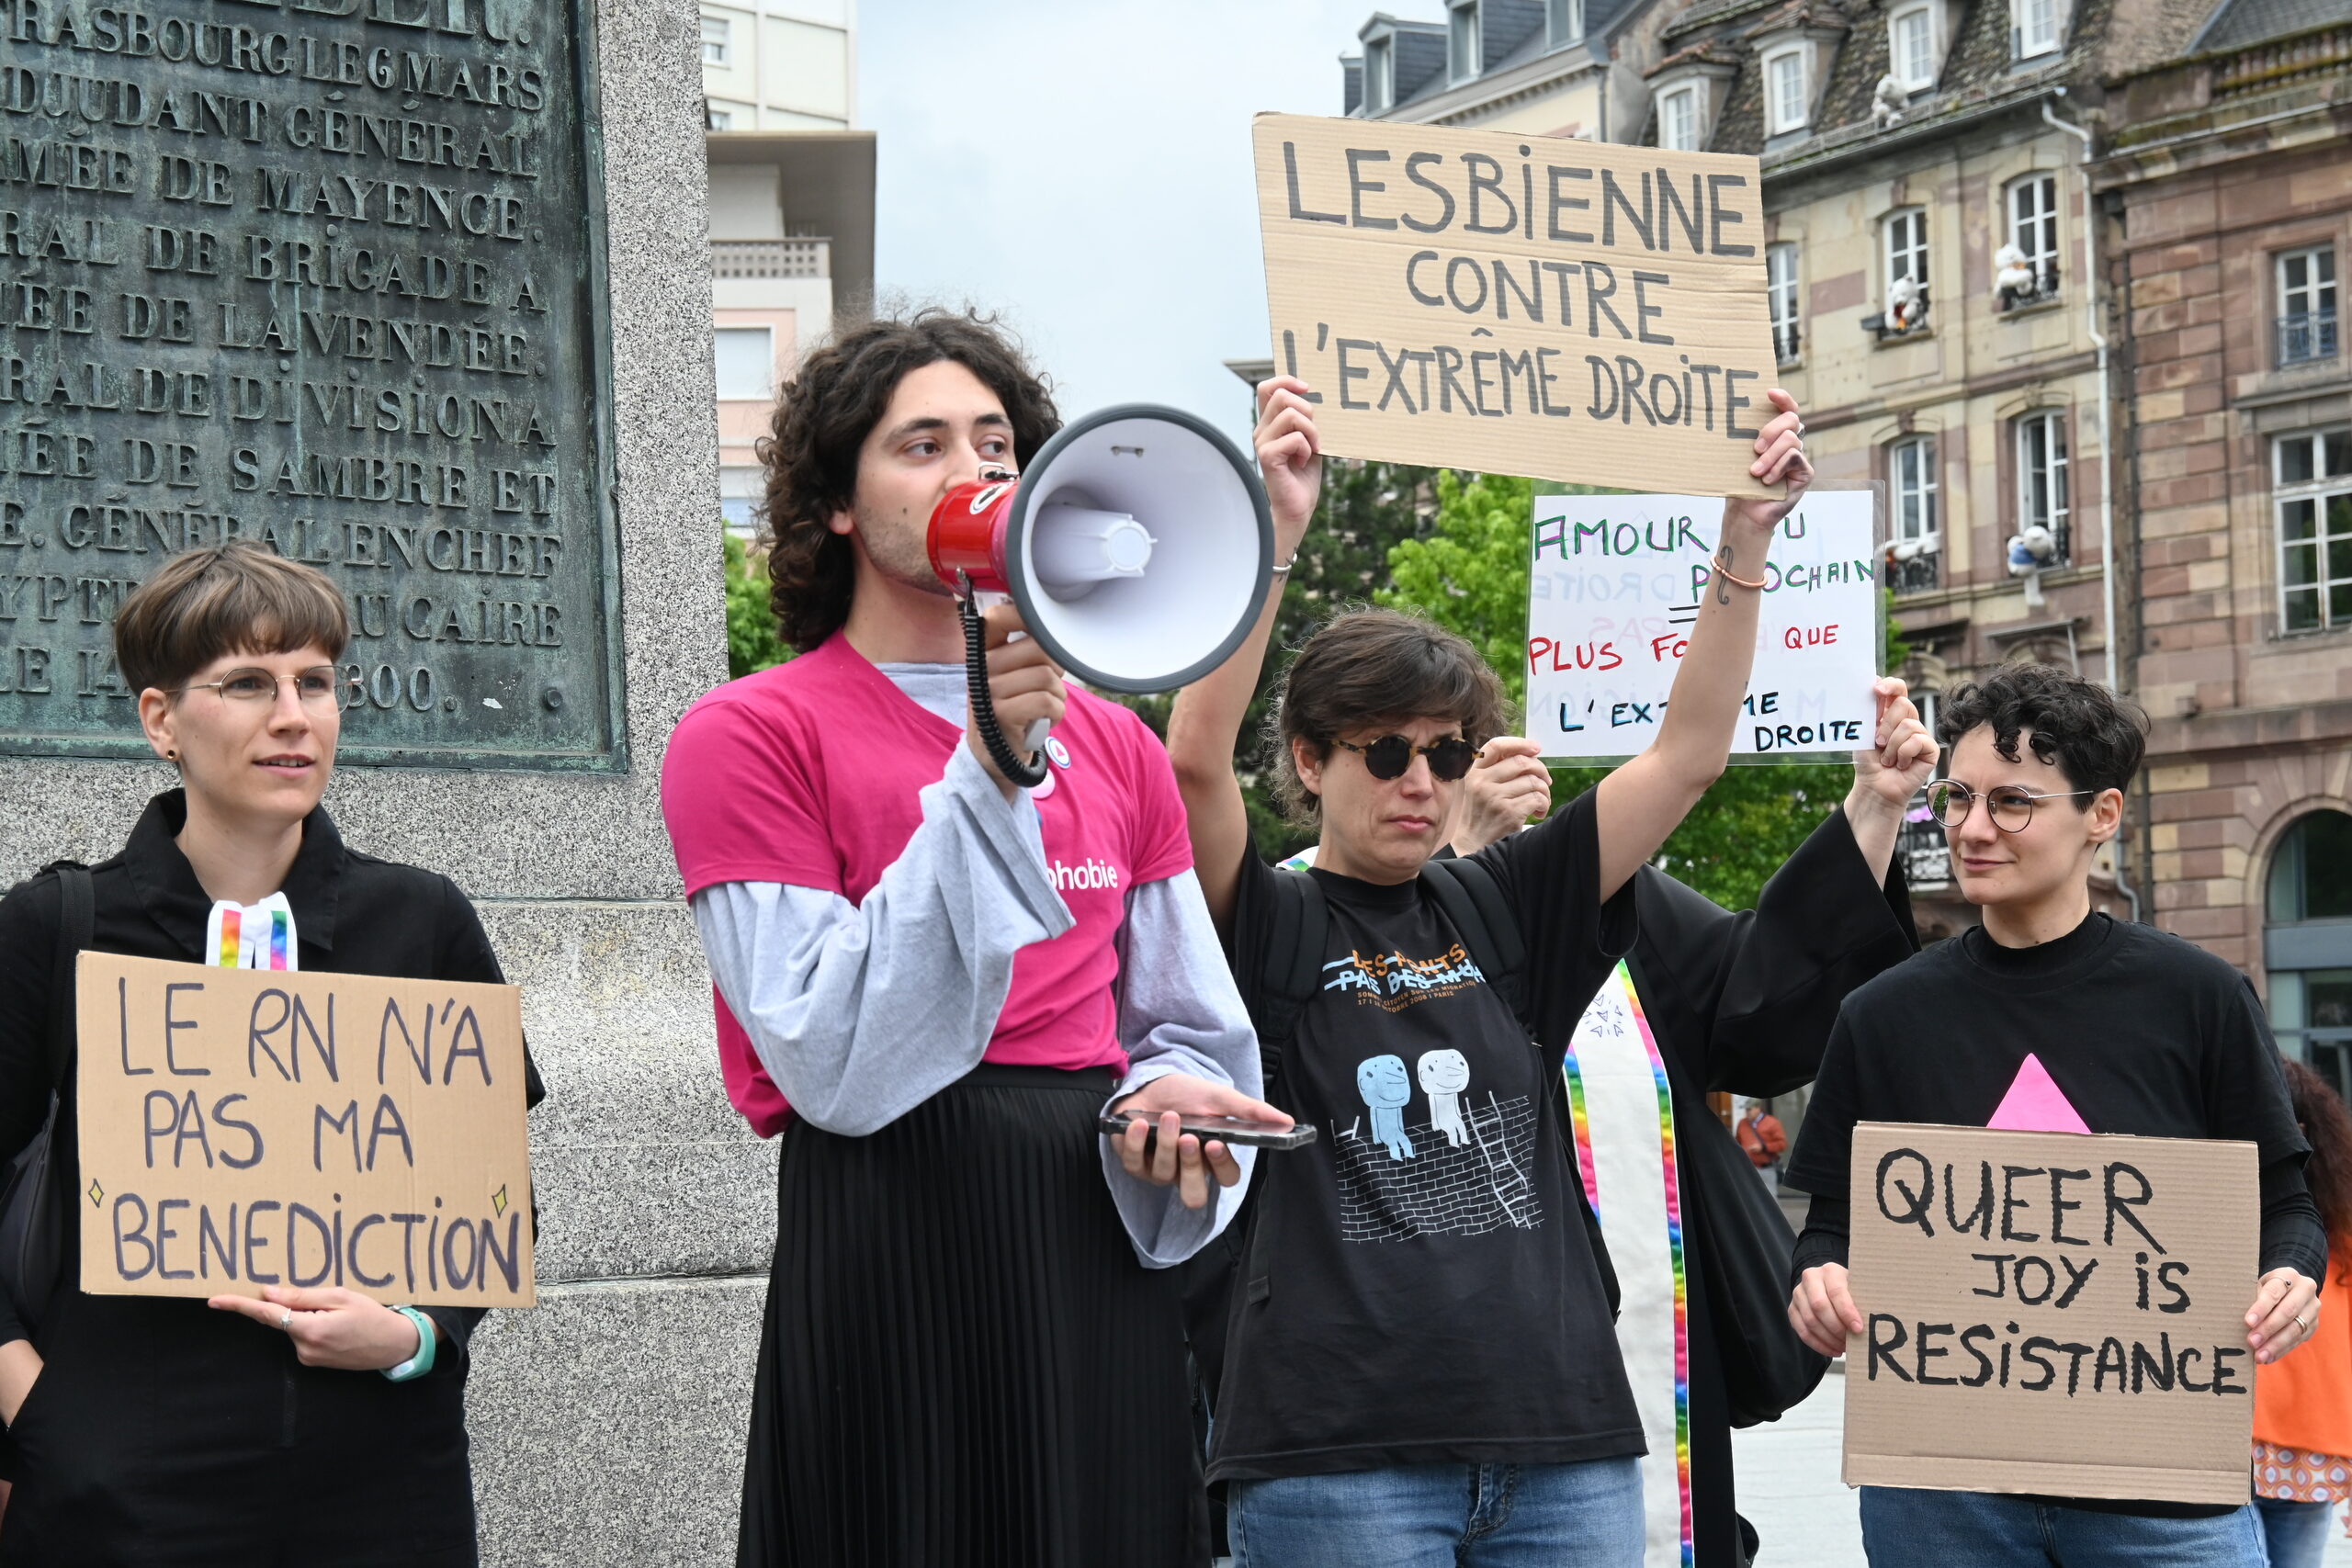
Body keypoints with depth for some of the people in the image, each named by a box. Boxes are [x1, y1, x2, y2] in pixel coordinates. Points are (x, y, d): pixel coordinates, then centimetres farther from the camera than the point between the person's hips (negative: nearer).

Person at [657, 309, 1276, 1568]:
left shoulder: (1113, 745, 14)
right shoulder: (751, 736, -3)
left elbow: (1191, 1027, 20)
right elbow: (838, 1064, -14)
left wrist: (1166, 1098, -5)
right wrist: (986, 772, -18)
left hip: (1099, 1245, 5)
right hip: (889, 1246, -5)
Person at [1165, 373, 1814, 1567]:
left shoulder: (1505, 914, 13)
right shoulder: (1264, 928, 1)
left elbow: (1687, 755, 10)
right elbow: (1196, 759, -16)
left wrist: (1747, 538, 1)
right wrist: (1270, 528, -23)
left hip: (1563, 1442, 4)